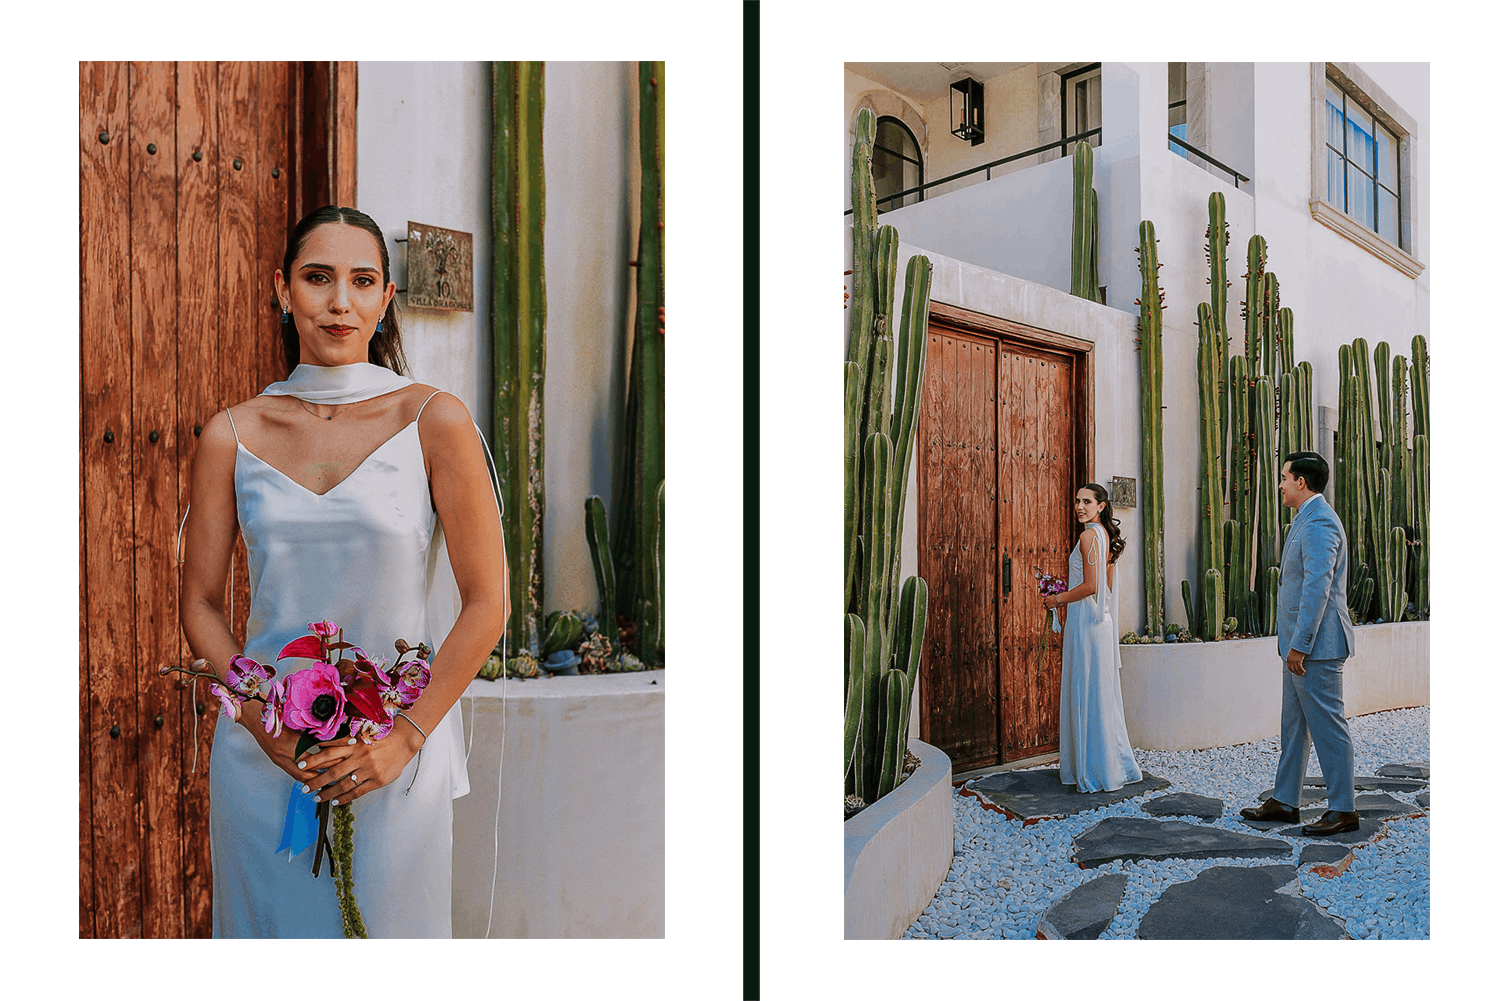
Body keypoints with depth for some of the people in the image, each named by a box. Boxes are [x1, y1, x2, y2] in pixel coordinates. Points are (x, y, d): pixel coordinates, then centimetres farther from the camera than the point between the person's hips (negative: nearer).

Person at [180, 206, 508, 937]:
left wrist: (406, 737, -11)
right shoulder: (232, 435, 1)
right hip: (260, 754, 3)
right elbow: (199, 603, 7)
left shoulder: (434, 422, -7)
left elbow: (486, 603, -8)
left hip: (394, 762, -2)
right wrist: (262, 719, -7)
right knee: (270, 923, 16)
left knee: (388, 925, 11)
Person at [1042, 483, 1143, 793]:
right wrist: (1068, 592, 21)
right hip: (1101, 619, 10)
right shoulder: (1106, 535, 14)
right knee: (1101, 692, 15)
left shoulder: (1089, 536, -15)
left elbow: (1091, 586, -20)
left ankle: (1097, 771, 6)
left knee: (1087, 694, -2)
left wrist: (1057, 599, -9)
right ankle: (1116, 764, 23)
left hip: (1085, 621, -10)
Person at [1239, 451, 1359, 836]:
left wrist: (1299, 644, -21)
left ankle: (1344, 809, 10)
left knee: (1327, 724, -1)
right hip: (1300, 644, 11)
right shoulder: (1307, 519, 16)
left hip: (1314, 645, -11)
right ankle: (1285, 802, 22)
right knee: (1293, 724, 14)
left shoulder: (1319, 523, -17)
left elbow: (1317, 588, -23)